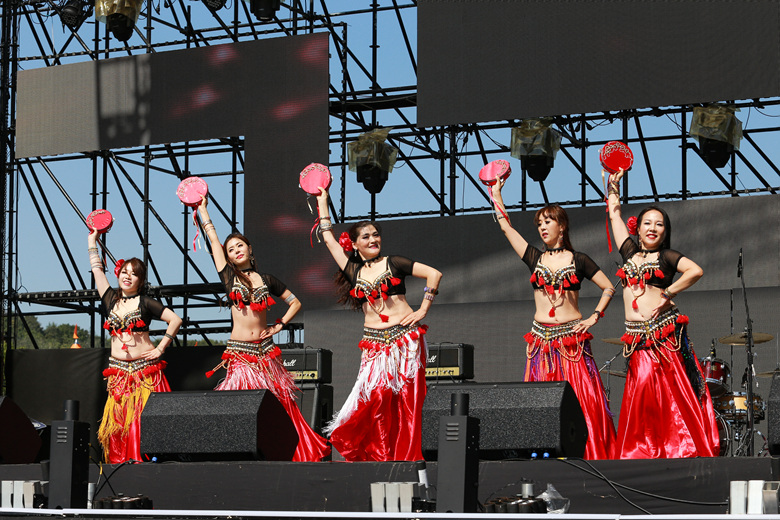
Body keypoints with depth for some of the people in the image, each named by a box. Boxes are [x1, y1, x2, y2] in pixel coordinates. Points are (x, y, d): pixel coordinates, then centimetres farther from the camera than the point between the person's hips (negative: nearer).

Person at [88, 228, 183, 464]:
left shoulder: (145, 303, 0)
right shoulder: (110, 299, 10)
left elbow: (175, 320, -2)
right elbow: (97, 269, 14)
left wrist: (160, 348, -4)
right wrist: (92, 240, 18)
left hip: (145, 369, -3)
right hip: (118, 371, 4)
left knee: (144, 417, -11)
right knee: (118, 417, -3)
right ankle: (120, 460, -1)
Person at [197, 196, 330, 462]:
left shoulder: (267, 280, 9)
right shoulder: (229, 277, 5)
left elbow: (295, 303, 19)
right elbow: (213, 240, 6)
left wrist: (279, 326, 8)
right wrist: (202, 210, 9)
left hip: (265, 351, 1)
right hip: (239, 352, -1)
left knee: (278, 404, -1)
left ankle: (285, 454, 4)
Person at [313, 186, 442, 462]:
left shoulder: (394, 263, 5)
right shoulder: (353, 271, 13)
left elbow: (434, 274, 1)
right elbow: (329, 238, 17)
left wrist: (423, 310, -2)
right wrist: (322, 202, 22)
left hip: (405, 338, -2)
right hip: (374, 343, 2)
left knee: (407, 400, -4)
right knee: (375, 399, -10)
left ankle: (407, 457, -2)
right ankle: (380, 457, -2)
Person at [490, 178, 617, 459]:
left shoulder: (578, 260, 5)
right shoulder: (535, 258, 12)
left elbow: (608, 288, 10)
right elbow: (506, 226, 12)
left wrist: (594, 317, -1)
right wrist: (496, 193, 16)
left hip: (572, 338, -3)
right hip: (541, 339, 3)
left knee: (580, 399, -8)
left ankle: (588, 453, -4)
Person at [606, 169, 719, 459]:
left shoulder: (666, 256, 5)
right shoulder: (630, 252, 17)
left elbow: (696, 271, -11)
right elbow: (614, 213, 24)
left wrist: (668, 294, -8)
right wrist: (613, 184, 27)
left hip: (665, 333, -3)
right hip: (636, 337, 4)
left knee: (674, 392, -5)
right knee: (642, 392, -4)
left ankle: (682, 450, -3)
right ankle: (644, 453, -2)